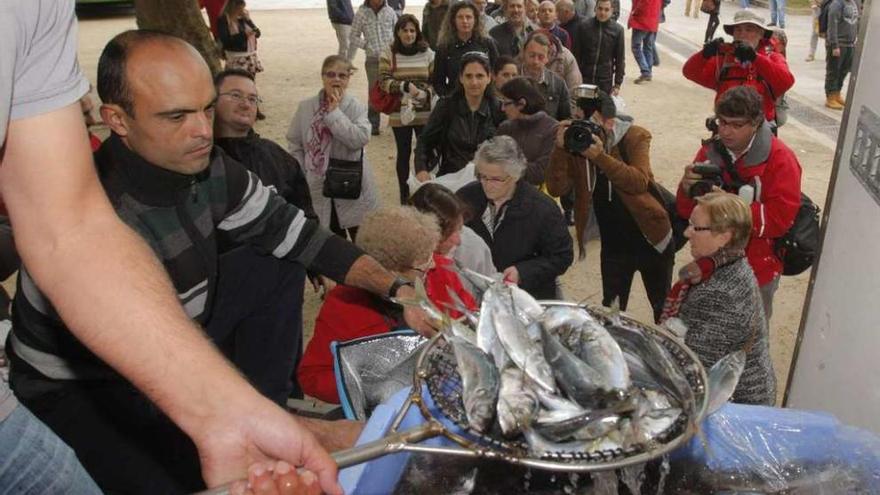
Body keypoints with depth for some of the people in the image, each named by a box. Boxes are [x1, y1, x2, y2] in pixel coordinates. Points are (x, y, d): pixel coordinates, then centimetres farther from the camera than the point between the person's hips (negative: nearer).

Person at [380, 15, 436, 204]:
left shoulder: (427, 53, 2)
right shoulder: (388, 54, -1)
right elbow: (384, 81, -8)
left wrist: (427, 93, -15)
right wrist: (405, 86, -21)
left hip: (425, 113, 1)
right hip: (399, 113, -1)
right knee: (404, 153, 9)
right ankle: (404, 196, 20)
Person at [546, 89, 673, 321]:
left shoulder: (634, 136, -13)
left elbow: (640, 182, -29)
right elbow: (557, 188, -16)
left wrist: (600, 156, -39)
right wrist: (560, 148, -28)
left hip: (650, 239, -2)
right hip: (612, 245, 3)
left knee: (663, 308, 17)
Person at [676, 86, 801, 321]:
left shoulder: (780, 159, -13)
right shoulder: (711, 152, -1)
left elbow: (779, 219, -21)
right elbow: (688, 212, 1)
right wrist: (688, 190, -21)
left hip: (757, 271, -4)